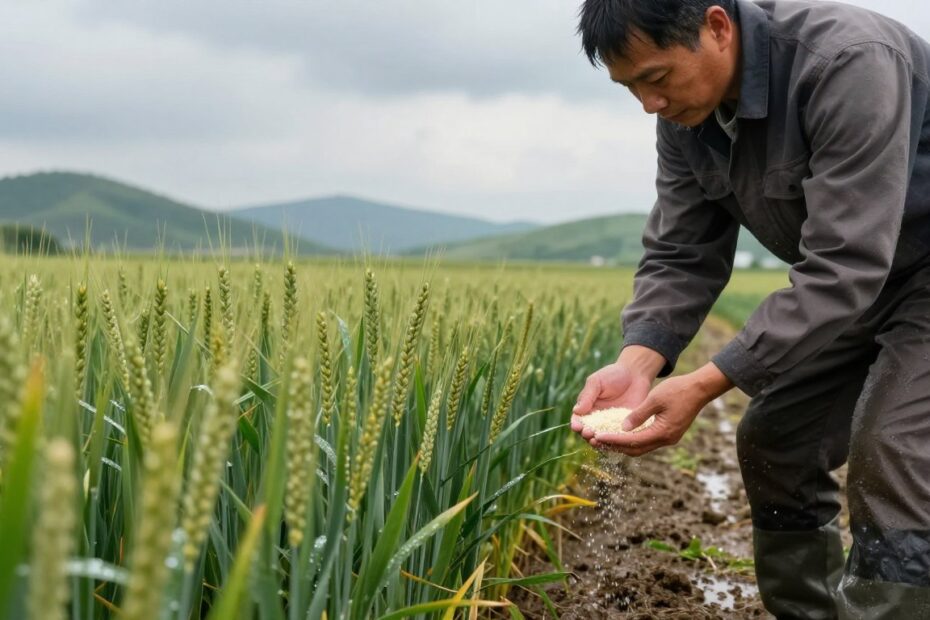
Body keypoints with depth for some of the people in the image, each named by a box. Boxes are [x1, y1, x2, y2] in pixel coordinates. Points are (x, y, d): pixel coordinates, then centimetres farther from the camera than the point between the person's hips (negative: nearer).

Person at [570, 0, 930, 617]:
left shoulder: (846, 61, -34)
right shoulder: (684, 115, -9)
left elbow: (842, 271, -36)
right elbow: (681, 256, -7)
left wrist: (705, 384, -40)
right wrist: (636, 363, -26)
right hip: (856, 282, 8)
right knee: (774, 443, 6)